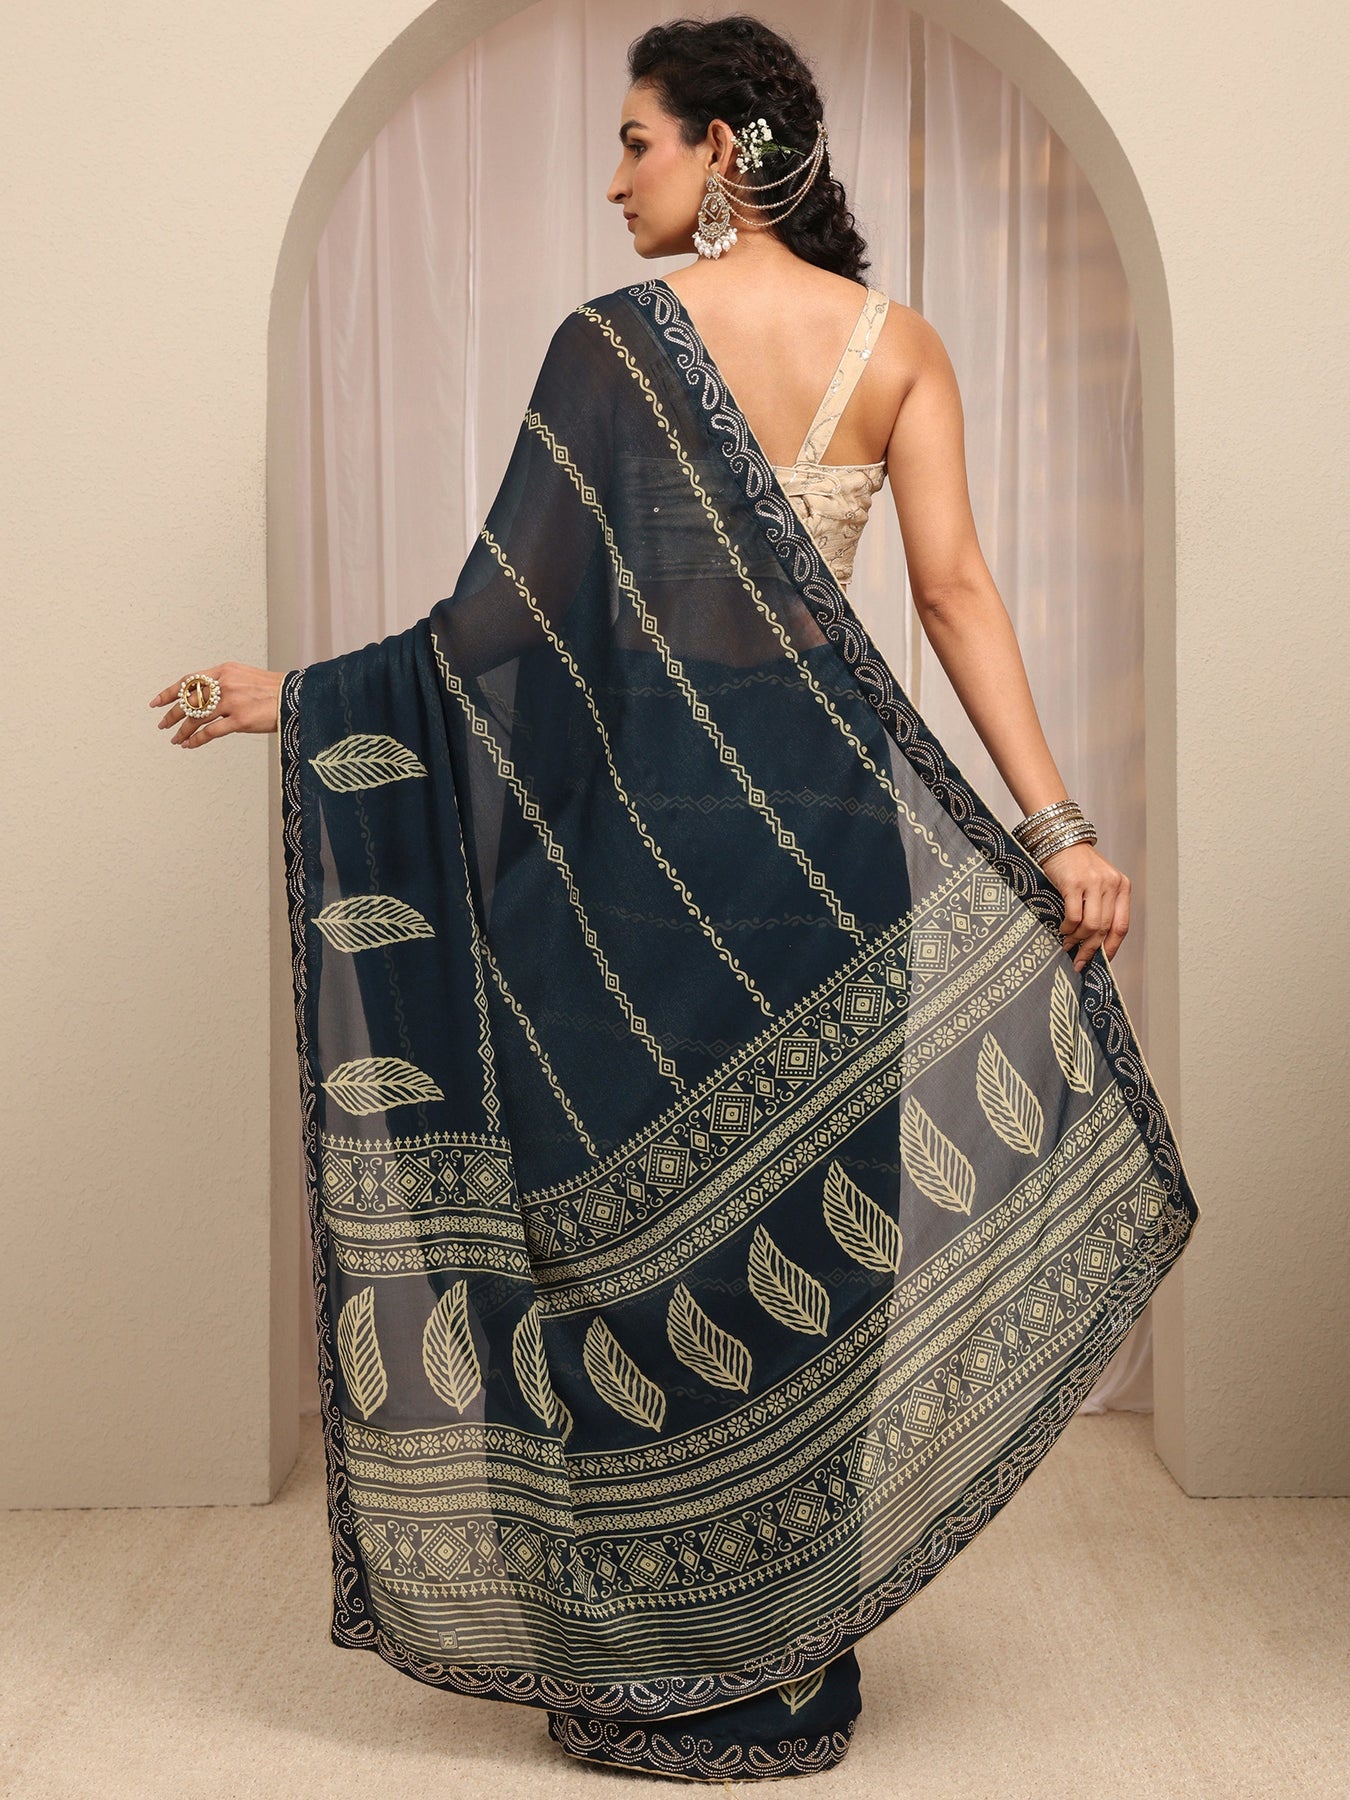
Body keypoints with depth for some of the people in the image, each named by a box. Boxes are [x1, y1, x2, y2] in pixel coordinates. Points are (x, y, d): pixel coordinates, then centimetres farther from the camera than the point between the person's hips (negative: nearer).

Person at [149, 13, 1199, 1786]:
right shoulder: (898, 343, 5)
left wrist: (297, 695, 2)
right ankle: (797, 1655, 24)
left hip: (652, 809, -4)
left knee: (643, 1211, 7)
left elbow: (516, 608, -8)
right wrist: (1055, 824, -6)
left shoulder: (614, 339, -6)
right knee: (809, 1211, 12)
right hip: (829, 815, 4)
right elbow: (956, 592, -4)